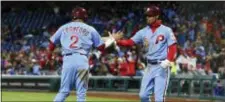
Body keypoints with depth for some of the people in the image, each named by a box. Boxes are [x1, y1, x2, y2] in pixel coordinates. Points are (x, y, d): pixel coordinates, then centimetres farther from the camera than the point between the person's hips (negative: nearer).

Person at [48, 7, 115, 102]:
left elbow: (52, 42, 19)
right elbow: (102, 47, 12)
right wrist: (110, 41, 33)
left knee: (64, 91, 9)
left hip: (67, 60, 2)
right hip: (82, 60, -2)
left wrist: (49, 54, 38)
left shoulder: (64, 27, 15)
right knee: (81, 93, 3)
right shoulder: (90, 29, 10)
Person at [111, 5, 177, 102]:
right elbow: (129, 42, -1)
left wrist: (168, 61, -23)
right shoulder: (143, 32, 7)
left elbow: (173, 47, -8)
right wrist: (116, 41, -18)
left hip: (162, 67, -5)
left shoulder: (166, 30, -4)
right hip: (150, 66, 5)